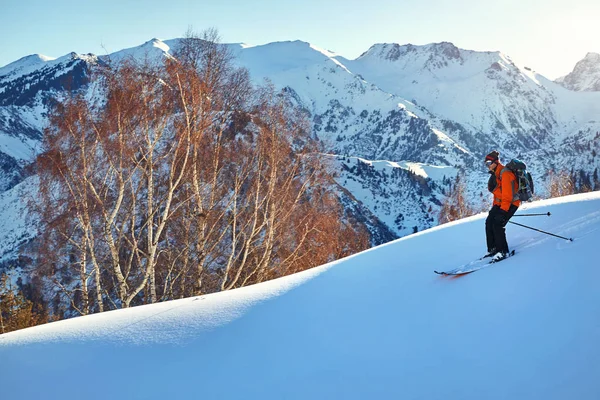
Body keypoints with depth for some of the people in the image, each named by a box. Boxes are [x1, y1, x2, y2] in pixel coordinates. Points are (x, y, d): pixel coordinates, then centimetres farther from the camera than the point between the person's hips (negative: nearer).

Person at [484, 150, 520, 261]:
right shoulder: (495, 174, 12)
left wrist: (503, 210, -27)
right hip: (499, 203, 10)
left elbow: (507, 194, -25)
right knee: (489, 222, 0)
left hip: (511, 203, -10)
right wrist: (494, 206, 17)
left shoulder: (505, 173, -20)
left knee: (497, 224, -19)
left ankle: (503, 251, -10)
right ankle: (492, 249, 6)